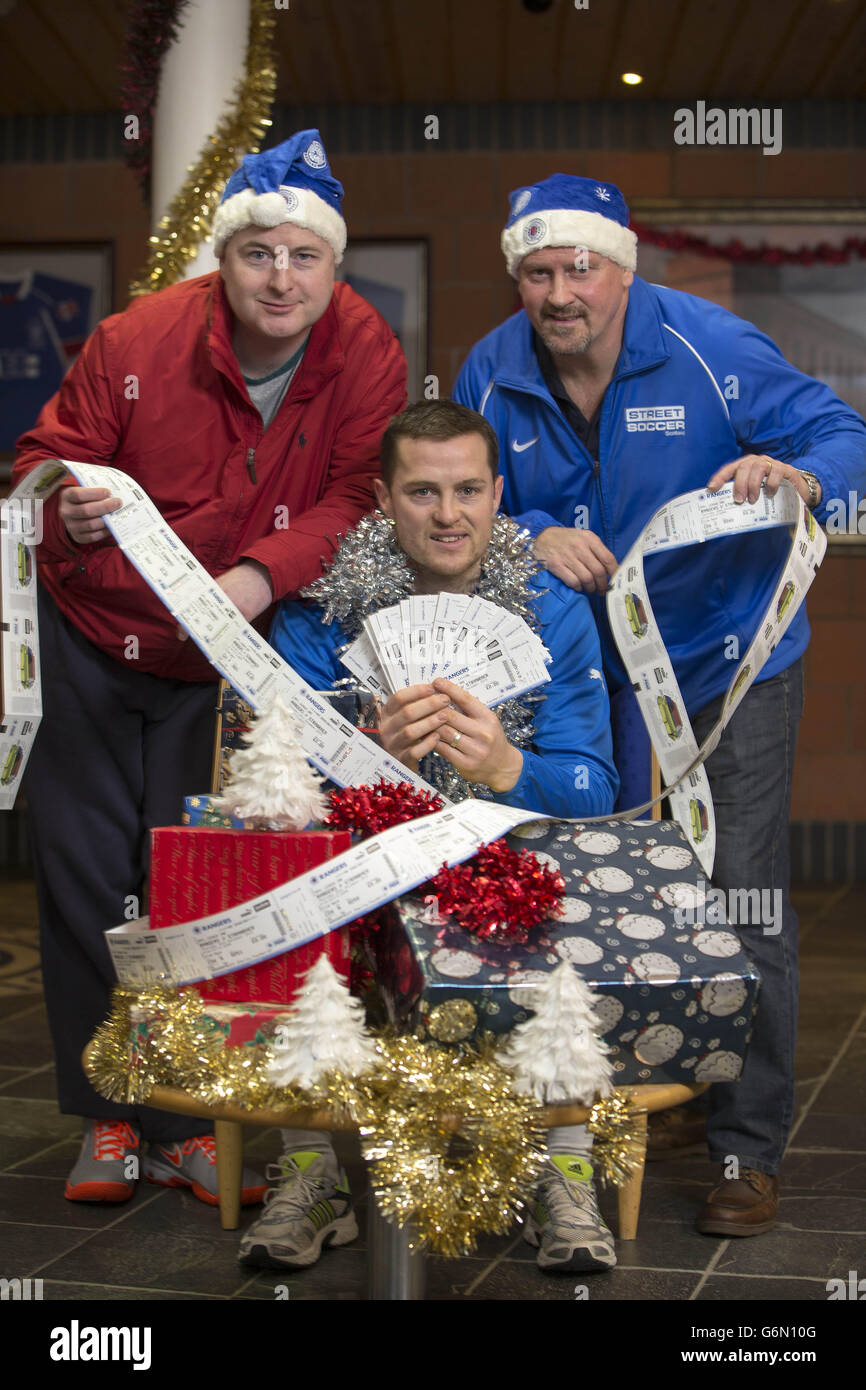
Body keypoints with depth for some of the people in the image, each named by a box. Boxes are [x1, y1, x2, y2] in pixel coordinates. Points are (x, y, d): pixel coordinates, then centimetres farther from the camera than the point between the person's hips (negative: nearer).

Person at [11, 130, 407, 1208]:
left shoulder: (366, 357, -12)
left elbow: (359, 495, -16)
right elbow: (45, 455, -4)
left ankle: (184, 1124, 14)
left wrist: (260, 576, -33)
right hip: (92, 641, 1)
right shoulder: (137, 341, -14)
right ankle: (107, 1116, 17)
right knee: (83, 871, 3)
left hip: (232, 661, 0)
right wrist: (67, 508, -27)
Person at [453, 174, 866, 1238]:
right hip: (576, 665, 4)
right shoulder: (492, 374, -5)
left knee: (739, 898, -6)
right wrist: (534, 538, -22)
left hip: (729, 662, -3)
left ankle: (747, 1150, 7)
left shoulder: (708, 348, -15)